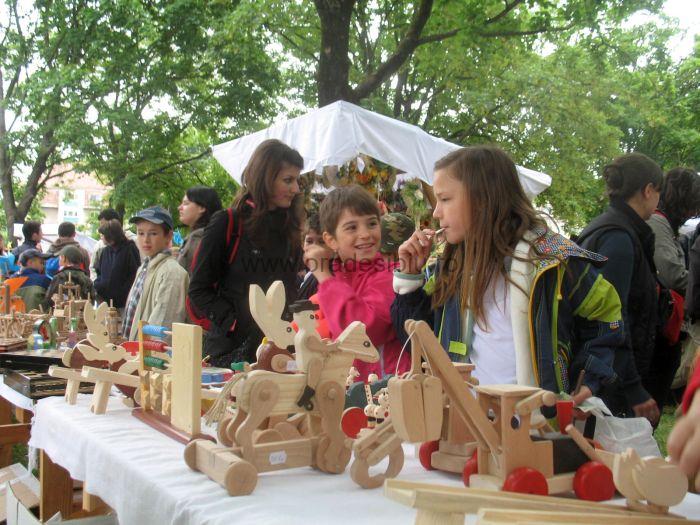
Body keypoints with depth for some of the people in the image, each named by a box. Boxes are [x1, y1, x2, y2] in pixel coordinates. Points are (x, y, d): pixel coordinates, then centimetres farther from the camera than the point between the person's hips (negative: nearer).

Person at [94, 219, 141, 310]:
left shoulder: (129, 249, -6)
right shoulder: (106, 251, 15)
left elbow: (135, 275, -10)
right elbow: (100, 272, 23)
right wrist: (97, 286, 5)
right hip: (105, 300, 6)